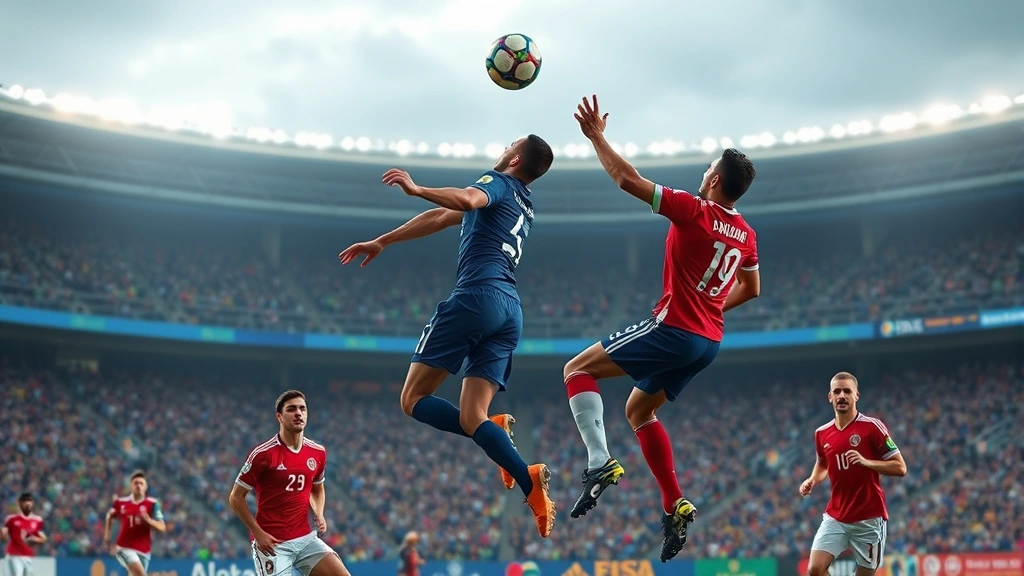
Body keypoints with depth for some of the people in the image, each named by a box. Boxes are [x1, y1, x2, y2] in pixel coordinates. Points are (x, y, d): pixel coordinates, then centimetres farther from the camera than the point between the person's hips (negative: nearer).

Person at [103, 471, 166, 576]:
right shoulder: (121, 502, 1)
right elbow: (110, 515, 23)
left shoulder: (152, 504, -4)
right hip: (124, 547, -1)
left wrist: (149, 520, -28)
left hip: (143, 550, 2)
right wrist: (107, 534, 15)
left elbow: (162, 527, -10)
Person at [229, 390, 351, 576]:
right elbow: (236, 497, -5)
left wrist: (319, 515, 5)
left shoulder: (318, 453, 5)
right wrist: (258, 533, -11)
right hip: (272, 543, -5)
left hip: (306, 538, 5)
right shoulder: (263, 454, -11)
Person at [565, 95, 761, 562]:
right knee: (639, 410, 23)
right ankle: (675, 507, 15)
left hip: (673, 330, -8)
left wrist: (596, 135, -2)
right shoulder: (746, 234, 10)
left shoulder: (693, 211, -12)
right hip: (709, 341, 8)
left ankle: (600, 462, -17)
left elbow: (627, 178, -12)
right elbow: (751, 288, 25)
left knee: (578, 370, 0)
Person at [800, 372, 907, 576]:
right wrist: (811, 481, 6)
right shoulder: (822, 433, 6)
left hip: (869, 519, -4)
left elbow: (900, 468, -9)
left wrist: (866, 461, -23)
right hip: (835, 517, 4)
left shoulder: (872, 427, -9)